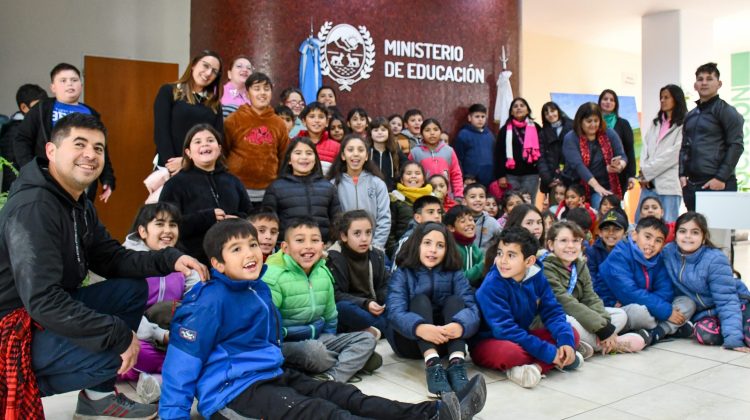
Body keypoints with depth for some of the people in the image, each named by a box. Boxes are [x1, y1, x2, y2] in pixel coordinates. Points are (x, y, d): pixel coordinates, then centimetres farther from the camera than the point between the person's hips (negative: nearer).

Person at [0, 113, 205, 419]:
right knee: (125, 349, -24)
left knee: (134, 288, 3)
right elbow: (43, 301, -32)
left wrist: (169, 260, -8)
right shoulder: (33, 208, -25)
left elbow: (113, 259, 9)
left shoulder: (79, 204, 7)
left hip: (52, 312, 10)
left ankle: (100, 394, 9)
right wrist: (120, 335, -28)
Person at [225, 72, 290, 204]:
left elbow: (284, 158, 14)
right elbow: (222, 152, 1)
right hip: (239, 189, -3)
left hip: (269, 191, 3)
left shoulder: (279, 124, 9)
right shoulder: (234, 119, -1)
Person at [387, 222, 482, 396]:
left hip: (445, 340, 2)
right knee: (420, 299, -25)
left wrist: (460, 325, -42)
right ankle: (433, 365, -45)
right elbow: (395, 312, -23)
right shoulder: (402, 274, -6)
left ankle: (457, 363, -40)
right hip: (410, 340, -2)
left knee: (455, 300, -20)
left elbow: (471, 307, -17)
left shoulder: (455, 273, 0)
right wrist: (419, 328, -46)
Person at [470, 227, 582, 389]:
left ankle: (535, 366, -23)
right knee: (510, 352, -40)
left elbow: (552, 312, -3)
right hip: (487, 343, -7)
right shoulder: (491, 286, -23)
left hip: (520, 338, 7)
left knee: (572, 334, -6)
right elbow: (505, 330, -27)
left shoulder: (537, 277, -6)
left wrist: (566, 341, -22)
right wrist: (548, 353, -28)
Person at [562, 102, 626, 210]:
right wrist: (596, 186, -26)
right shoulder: (570, 139, -5)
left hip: (605, 188, 2)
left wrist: (619, 166, -21)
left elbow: (622, 156, 5)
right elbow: (577, 164, -17)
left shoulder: (609, 134, 5)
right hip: (579, 189, -2)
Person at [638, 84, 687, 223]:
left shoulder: (683, 125, -4)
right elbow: (645, 148, 12)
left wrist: (647, 172, -7)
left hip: (669, 185, -6)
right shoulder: (656, 123, 19)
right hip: (649, 183, 6)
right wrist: (643, 172, -3)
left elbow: (673, 154, -11)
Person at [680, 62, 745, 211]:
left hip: (717, 184, -6)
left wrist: (721, 178, -14)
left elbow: (736, 145, -8)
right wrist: (682, 174, 5)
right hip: (692, 184, 6)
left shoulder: (725, 111, -2)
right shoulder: (690, 115, 17)